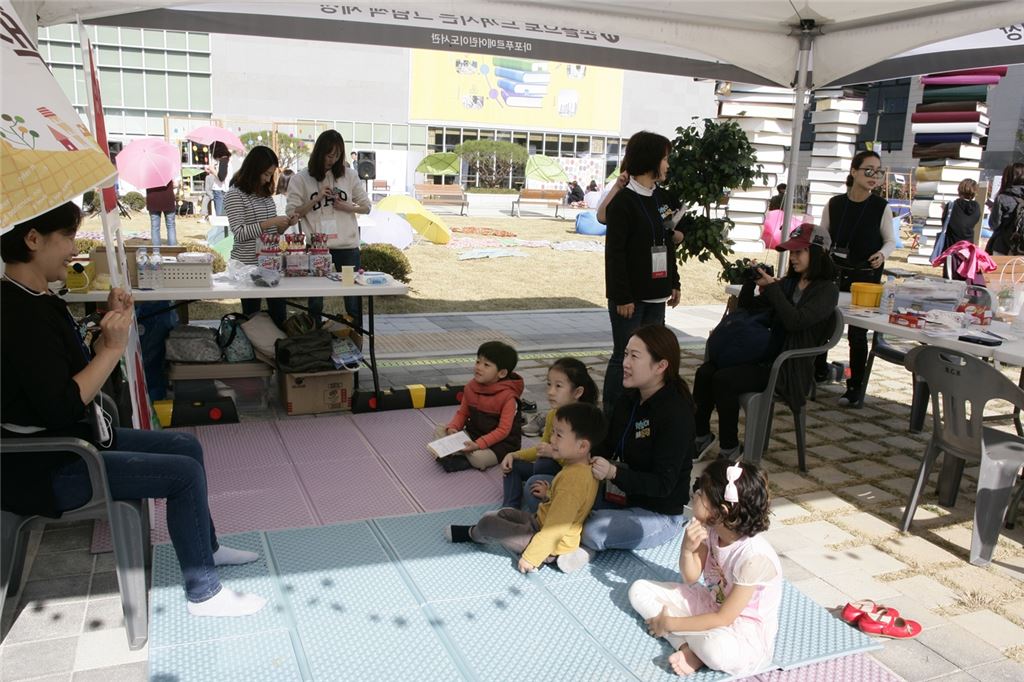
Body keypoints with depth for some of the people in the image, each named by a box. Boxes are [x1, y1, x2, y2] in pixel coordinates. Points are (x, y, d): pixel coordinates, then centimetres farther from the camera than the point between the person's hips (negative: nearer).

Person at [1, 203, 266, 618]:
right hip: (46, 468, -10)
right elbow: (61, 407, -28)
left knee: (187, 447, 14)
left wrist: (111, 328, -4)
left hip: (75, 439, 10)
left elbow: (79, 376, 8)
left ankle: (206, 547, 30)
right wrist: (113, 347, -22)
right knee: (184, 473, -14)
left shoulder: (36, 301, 7)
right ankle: (203, 593, 0)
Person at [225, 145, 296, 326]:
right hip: (248, 264, -6)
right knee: (252, 316, 3)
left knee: (279, 316, 6)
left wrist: (285, 223, -2)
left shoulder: (267, 193, 13)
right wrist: (270, 222, -21)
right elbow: (239, 233, -16)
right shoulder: (235, 195, -8)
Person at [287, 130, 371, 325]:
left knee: (354, 301, 7)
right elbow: (293, 212, -1)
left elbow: (366, 207, 12)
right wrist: (316, 199, -12)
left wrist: (347, 207, -6)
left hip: (347, 246, 1)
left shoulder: (349, 176, 6)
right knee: (315, 303, 8)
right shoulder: (301, 179, 1)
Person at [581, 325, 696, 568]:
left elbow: (663, 484, -23)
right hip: (617, 497, 8)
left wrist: (614, 473, -35)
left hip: (658, 515, -8)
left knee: (589, 532, -33)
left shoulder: (676, 413, -21)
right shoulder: (628, 400, 3)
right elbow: (607, 447, 14)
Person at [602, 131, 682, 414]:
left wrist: (674, 283, 13)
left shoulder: (662, 198, 11)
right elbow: (614, 253, -13)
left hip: (656, 295, 7)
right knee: (624, 357, -1)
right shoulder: (623, 201, -10)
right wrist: (622, 297, -16)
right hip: (630, 296, -7)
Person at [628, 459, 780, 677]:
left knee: (717, 650, -43)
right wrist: (687, 550, -22)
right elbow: (691, 578, 0)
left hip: (746, 628, -8)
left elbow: (723, 619, -25)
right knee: (639, 590, -3)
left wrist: (670, 623, -18)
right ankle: (690, 649, -18)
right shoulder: (711, 529, -12)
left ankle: (697, 648, -6)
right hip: (711, 604, 8)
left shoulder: (754, 556, -31)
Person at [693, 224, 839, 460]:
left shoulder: (827, 290, -5)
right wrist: (750, 281, -1)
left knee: (724, 380, -25)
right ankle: (701, 436, 0)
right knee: (705, 372, -12)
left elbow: (796, 321, -21)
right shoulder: (788, 283, 15)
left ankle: (730, 448, -10)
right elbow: (748, 306, 16)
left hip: (789, 369, -7)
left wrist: (771, 287, -19)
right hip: (765, 356, 7)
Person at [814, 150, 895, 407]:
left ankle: (855, 387, 13)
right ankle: (819, 370, 33)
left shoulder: (882, 207, -6)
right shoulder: (835, 203, -1)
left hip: (865, 276, -3)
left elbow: (890, 241, 3)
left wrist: (882, 254, -17)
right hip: (834, 271, 3)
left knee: (857, 332, 0)